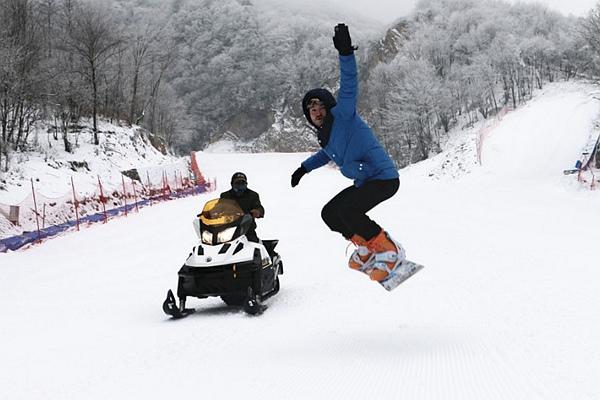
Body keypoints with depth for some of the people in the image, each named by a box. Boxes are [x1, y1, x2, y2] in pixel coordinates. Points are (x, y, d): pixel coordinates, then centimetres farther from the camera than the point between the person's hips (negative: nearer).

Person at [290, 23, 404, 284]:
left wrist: (345, 53, -40)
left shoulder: (342, 115, -12)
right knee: (329, 213, 10)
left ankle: (389, 252, -14)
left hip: (384, 178, -10)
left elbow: (349, 87, -28)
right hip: (364, 183, 10)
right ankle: (367, 246, 17)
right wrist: (305, 167, 41)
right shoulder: (325, 134, 13)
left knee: (347, 210, -27)